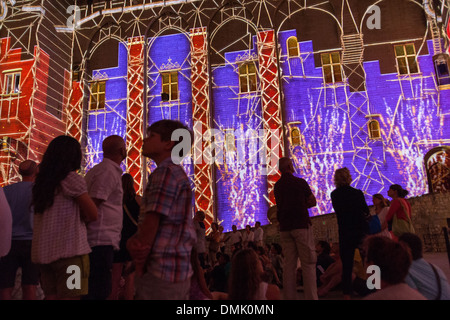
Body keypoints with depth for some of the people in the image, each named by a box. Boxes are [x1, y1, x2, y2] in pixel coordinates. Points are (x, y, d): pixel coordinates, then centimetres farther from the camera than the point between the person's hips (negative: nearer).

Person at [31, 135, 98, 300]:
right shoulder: (72, 178, -8)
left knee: (51, 295, 12)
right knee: (70, 295, -3)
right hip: (69, 250, -7)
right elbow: (92, 214, -9)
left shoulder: (40, 182, 12)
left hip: (42, 252, 7)